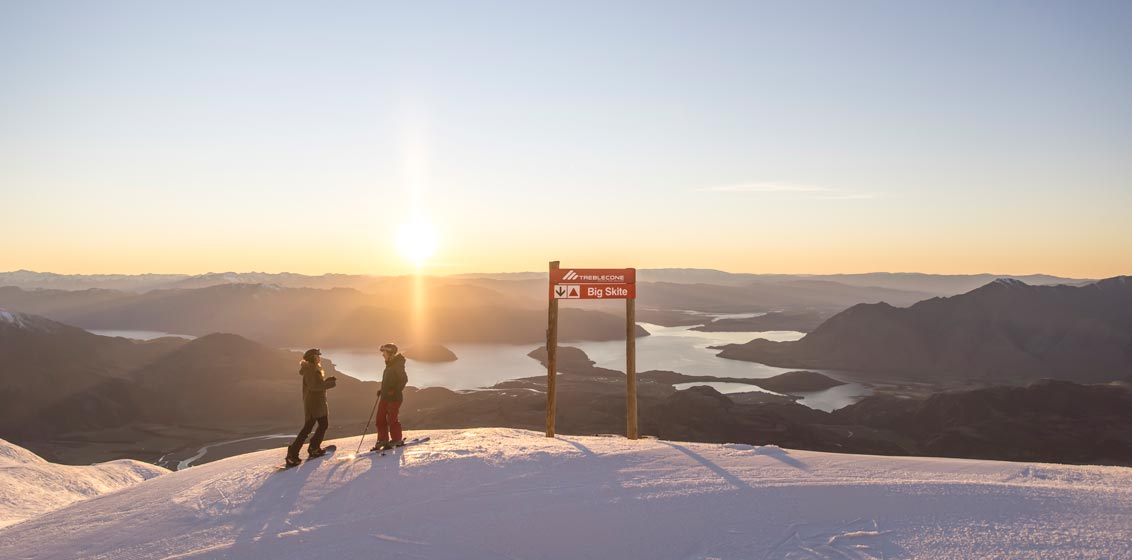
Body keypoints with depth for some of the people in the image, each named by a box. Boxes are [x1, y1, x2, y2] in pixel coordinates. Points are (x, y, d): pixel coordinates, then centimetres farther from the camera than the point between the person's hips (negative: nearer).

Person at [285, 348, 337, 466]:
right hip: (312, 403, -10)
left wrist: (328, 381, 3)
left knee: (324, 424, 16)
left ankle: (314, 448, 26)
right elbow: (314, 386, -26)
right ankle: (292, 453, -9)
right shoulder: (309, 369, -16)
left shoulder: (315, 369, 15)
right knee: (308, 428, -10)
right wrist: (331, 383, -23)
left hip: (319, 402, 10)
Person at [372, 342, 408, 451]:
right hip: (385, 396, 9)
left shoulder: (398, 364, -12)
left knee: (391, 419, -6)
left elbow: (404, 379, -20)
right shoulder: (389, 365, 16)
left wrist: (395, 390, -24)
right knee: (380, 419, 6)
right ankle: (383, 440, 11)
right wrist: (382, 390, 16)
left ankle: (397, 440, 6)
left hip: (394, 397, -9)